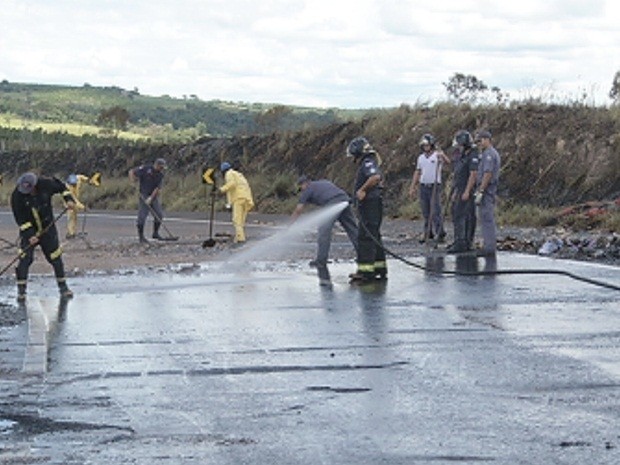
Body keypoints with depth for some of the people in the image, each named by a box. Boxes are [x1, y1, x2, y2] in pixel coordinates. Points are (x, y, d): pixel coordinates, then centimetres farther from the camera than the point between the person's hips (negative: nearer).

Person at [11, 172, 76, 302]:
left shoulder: (46, 184, -17)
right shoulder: (17, 196, -20)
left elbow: (61, 186, 6)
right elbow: (20, 219, -17)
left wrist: (69, 199, -7)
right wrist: (29, 235, -23)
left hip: (48, 227, 2)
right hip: (28, 230, -2)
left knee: (56, 257, 4)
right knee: (25, 259, -12)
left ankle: (63, 287, 19)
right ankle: (21, 291, -4)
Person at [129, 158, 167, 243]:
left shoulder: (160, 175, 2)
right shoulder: (145, 169, -10)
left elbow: (158, 188, -6)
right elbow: (131, 171, -4)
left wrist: (151, 198, -17)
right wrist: (133, 179, -21)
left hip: (154, 197, 5)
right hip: (144, 196, -5)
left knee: (159, 215, 4)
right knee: (142, 216, -7)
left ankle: (155, 233, 22)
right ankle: (141, 237, 0)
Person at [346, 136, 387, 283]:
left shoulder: (367, 163, -13)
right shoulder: (365, 164, 20)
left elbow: (376, 177, -32)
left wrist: (362, 189, -24)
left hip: (370, 205, -11)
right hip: (370, 206, 11)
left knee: (365, 237, -11)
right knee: (374, 237, 16)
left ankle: (366, 270, -14)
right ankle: (380, 268, 22)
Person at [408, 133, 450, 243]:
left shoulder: (438, 155, -2)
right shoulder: (421, 157, 14)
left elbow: (448, 162, -21)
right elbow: (417, 172, 18)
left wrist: (442, 156, -43)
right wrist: (412, 187, 13)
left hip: (435, 186, -5)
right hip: (423, 187, 5)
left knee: (436, 211, -11)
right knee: (426, 212, 7)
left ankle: (440, 232, -10)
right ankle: (428, 233, 14)